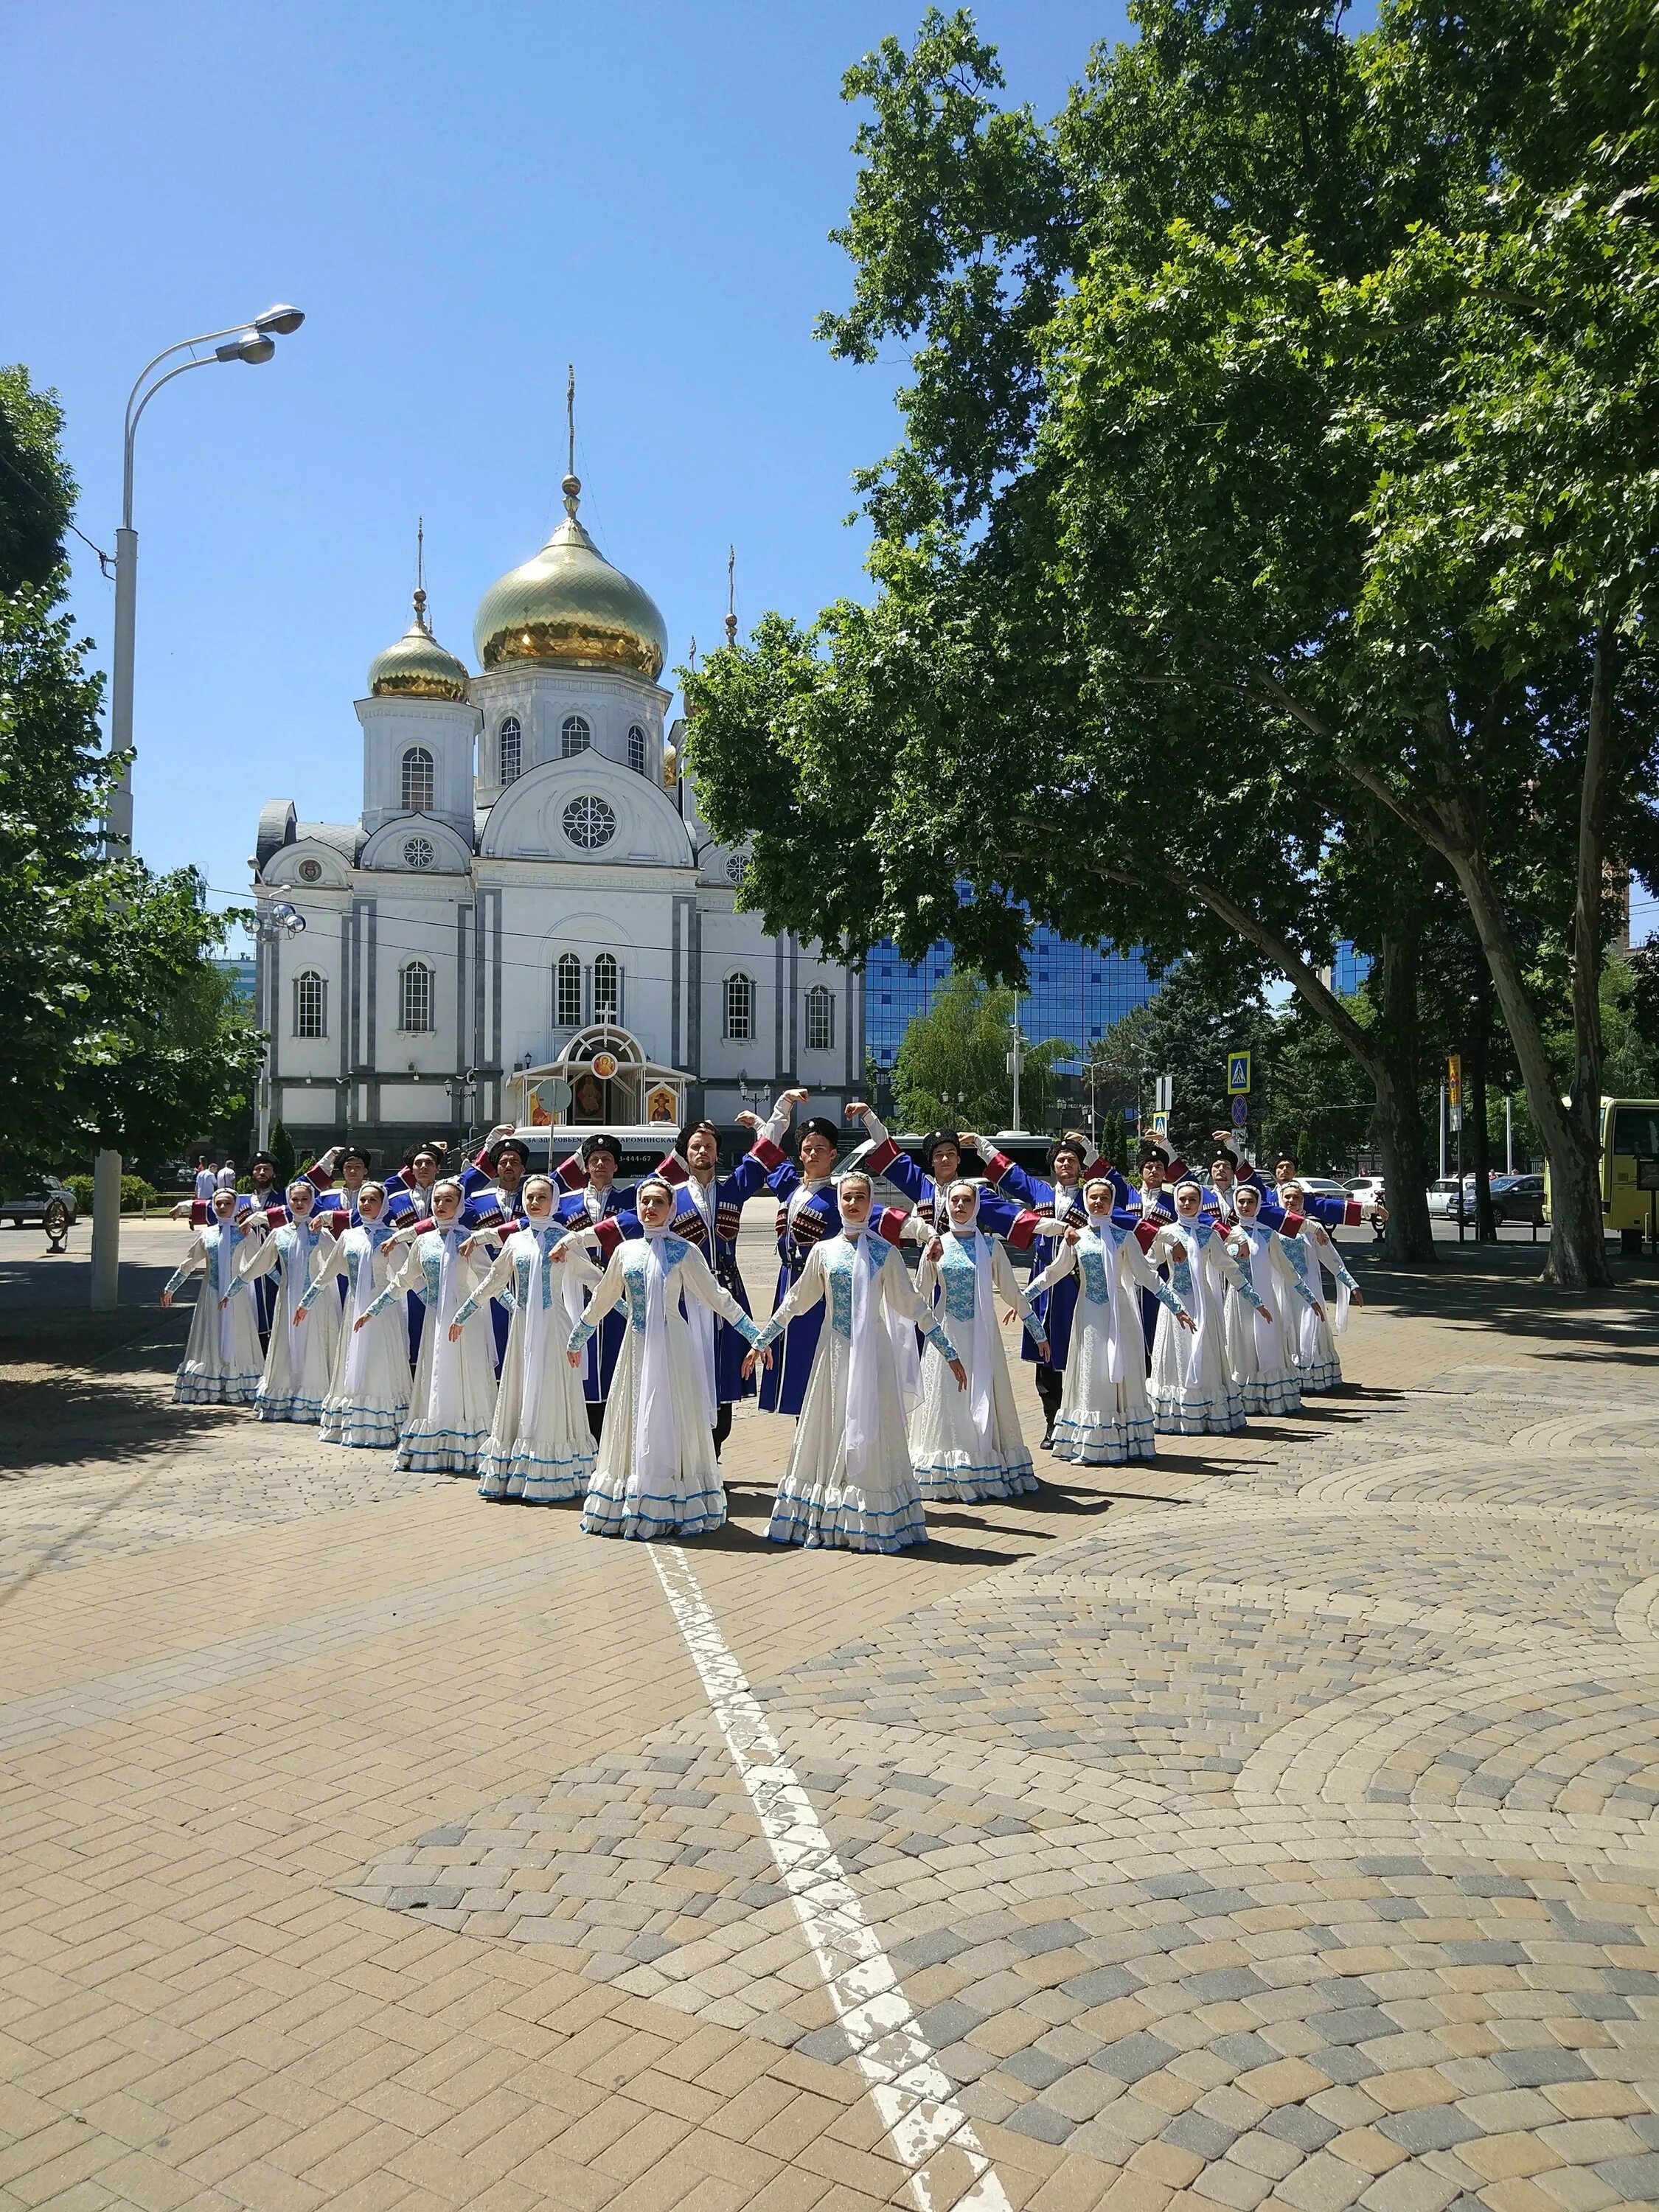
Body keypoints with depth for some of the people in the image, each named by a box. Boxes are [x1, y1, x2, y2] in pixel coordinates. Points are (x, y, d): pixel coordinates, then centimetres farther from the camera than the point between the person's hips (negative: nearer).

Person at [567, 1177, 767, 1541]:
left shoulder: (684, 1251, -4)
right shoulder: (625, 1251, 8)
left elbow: (716, 1296, -4)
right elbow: (601, 1301, 18)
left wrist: (753, 1334, -8)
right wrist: (577, 1339, 25)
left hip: (671, 1346, -4)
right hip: (636, 1345, 4)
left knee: (670, 1421, -1)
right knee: (634, 1423, 7)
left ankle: (674, 1511, 7)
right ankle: (632, 1509, 16)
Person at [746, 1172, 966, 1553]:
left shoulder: (884, 1252, -1)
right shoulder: (823, 1250, 4)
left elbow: (911, 1306, 1)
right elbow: (795, 1302, 12)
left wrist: (948, 1352, -1)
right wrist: (762, 1342, 14)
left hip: (872, 1351, -2)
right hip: (835, 1351, 2)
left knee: (871, 1430, 1)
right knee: (831, 1429, 5)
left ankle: (872, 1524, 12)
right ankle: (826, 1521, 15)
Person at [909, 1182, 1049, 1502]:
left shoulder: (990, 1246, 3)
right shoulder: (937, 1245, 4)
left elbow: (1012, 1293, 7)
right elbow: (920, 1297, 3)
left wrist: (1038, 1331, 9)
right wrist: (930, 1263, -12)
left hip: (981, 1336, 0)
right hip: (946, 1336, 0)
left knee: (980, 1401, 0)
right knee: (948, 1400, 0)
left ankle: (978, 1475, 6)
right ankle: (949, 1477, 5)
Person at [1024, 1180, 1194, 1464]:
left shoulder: (1125, 1237, 0)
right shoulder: (1075, 1237, 5)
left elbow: (1147, 1275, 1)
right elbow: (1054, 1272, 11)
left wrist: (1176, 1306, -3)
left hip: (1119, 1313, -1)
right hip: (1089, 1314, 1)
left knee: (1120, 1375, 1)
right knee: (1089, 1376, 2)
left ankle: (1122, 1443, 9)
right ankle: (1086, 1446, 6)